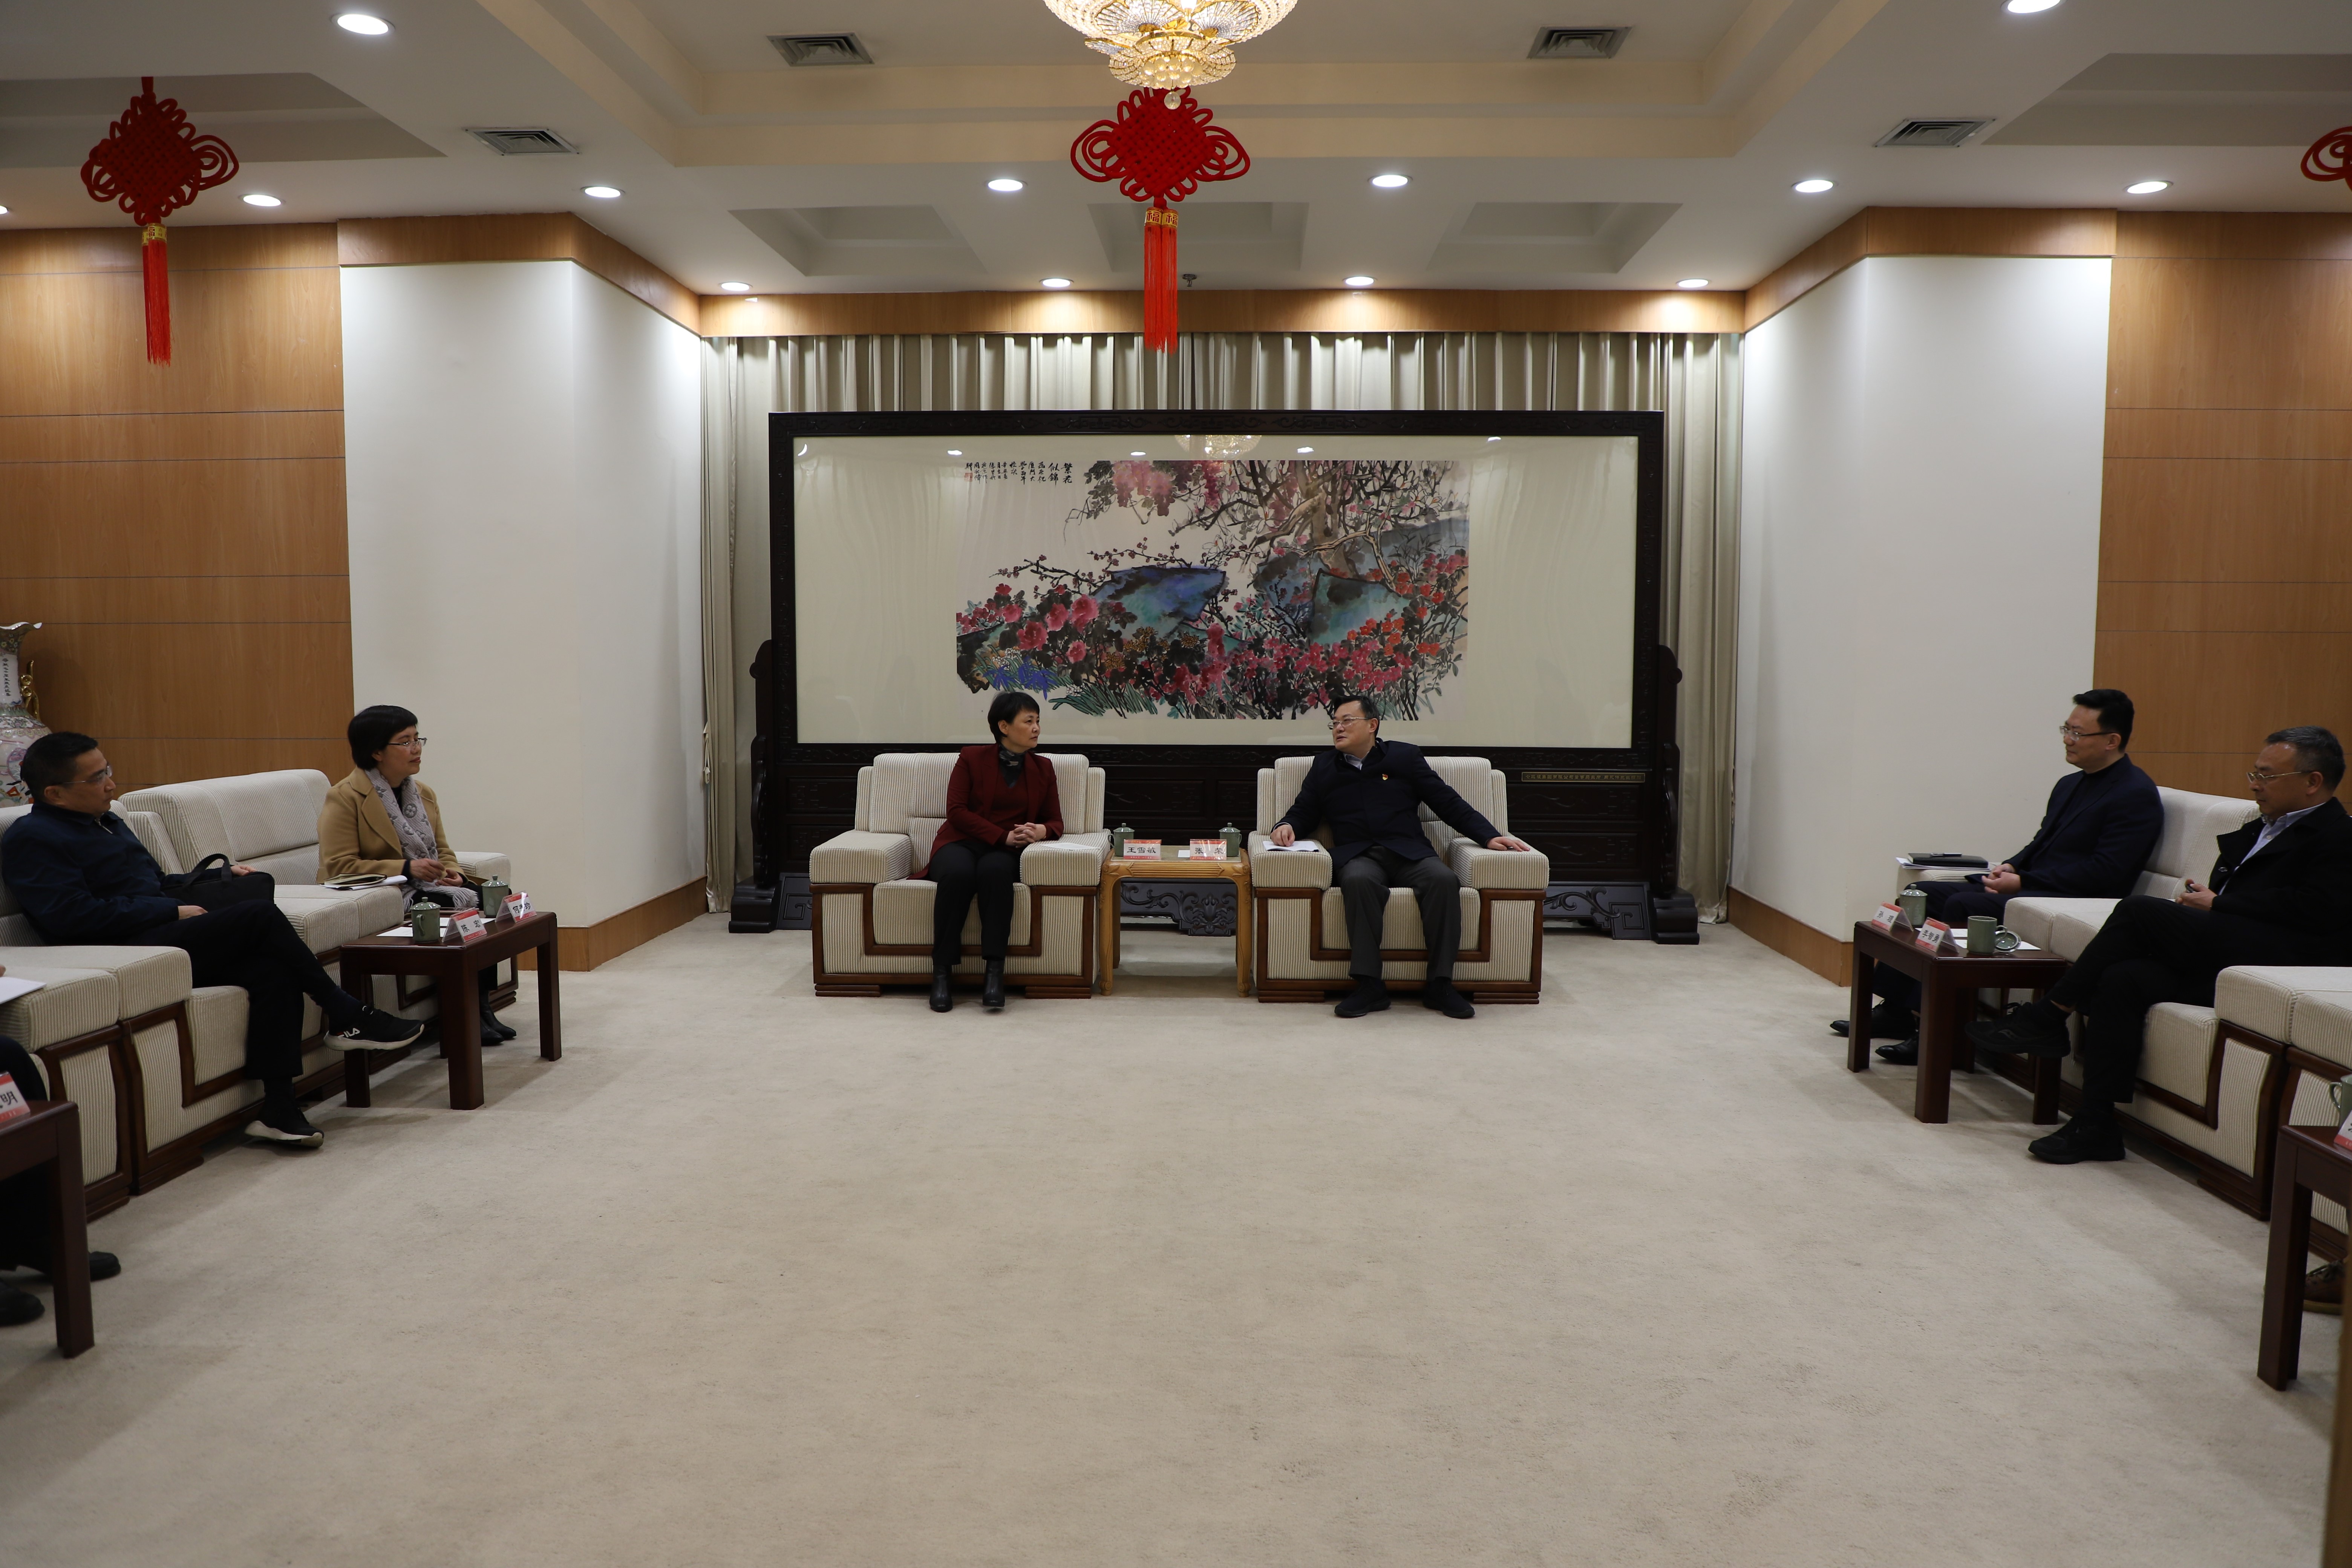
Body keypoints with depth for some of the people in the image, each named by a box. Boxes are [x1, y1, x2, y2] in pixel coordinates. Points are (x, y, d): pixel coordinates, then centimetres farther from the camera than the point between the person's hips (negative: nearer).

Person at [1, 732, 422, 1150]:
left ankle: (278, 1108, -24)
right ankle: (348, 1015, -12)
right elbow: (73, 915, -16)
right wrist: (173, 911, -13)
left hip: (165, 934, 8)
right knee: (261, 915, -24)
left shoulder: (109, 823, 26)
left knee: (272, 967, -21)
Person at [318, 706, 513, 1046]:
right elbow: (340, 866, -16)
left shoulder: (423, 792, 14)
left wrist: (452, 872, -5)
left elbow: (442, 848, 20)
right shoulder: (344, 798, -9)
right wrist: (406, 869, -24)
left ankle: (481, 1006, -17)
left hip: (426, 890, 7)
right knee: (453, 908, -30)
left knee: (486, 899, -20)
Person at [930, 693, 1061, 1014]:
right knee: (958, 873, -38)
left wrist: (1042, 831, -12)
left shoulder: (1042, 769, 14)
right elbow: (957, 811, -4)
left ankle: (994, 971, -37)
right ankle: (942, 972, -29)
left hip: (1005, 853, 1)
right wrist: (1004, 836, -15)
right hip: (961, 843, -1)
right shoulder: (972, 759, 5)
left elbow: (1055, 822, 14)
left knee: (995, 870, -37)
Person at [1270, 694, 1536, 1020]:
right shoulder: (1325, 767, 21)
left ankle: (1440, 985, -26)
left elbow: (1448, 803, 12)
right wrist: (1287, 827, -3)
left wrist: (1489, 835, 0)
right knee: (1359, 881, -37)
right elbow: (1303, 813, 22)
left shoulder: (1405, 757, 15)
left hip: (1409, 852, 0)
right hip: (1358, 856, 0)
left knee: (1444, 880, -32)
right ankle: (1369, 986, -36)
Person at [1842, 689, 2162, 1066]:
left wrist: (2023, 881, -17)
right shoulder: (2069, 785, 20)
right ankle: (1895, 1009, -3)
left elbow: (2106, 872, -18)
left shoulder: (2138, 795, -9)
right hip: (2026, 887, 10)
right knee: (1922, 894, -2)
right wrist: (2010, 867, 2)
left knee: (1962, 905, -29)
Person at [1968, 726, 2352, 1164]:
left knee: (2139, 910, -22)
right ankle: (2096, 1127, -21)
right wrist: (2202, 899, 0)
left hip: (2274, 962, -8)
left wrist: (2216, 905, -10)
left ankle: (2048, 1018, -13)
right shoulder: (2260, 831, 29)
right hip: (2219, 958, 8)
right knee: (2122, 979, -19)